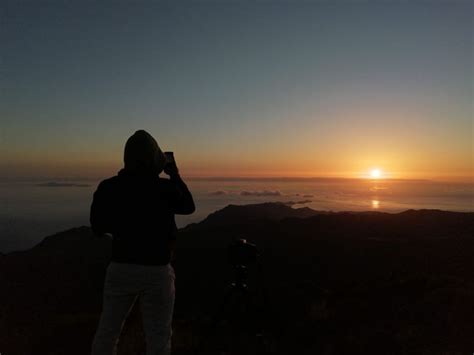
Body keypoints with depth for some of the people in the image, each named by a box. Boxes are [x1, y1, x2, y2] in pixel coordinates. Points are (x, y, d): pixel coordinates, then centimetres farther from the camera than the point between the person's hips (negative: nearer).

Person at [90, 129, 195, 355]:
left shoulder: (108, 188, -8)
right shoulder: (166, 188, -14)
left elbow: (97, 228, 3)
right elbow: (189, 207, 7)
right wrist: (175, 175, 13)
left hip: (120, 269, 3)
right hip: (157, 272, -2)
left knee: (107, 332, 20)